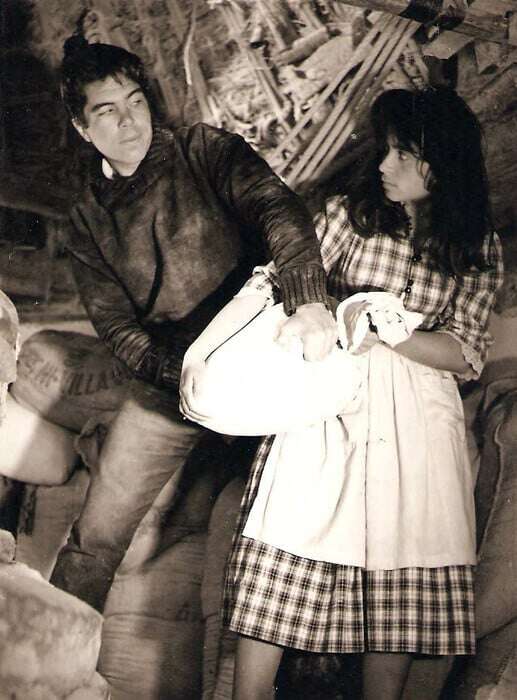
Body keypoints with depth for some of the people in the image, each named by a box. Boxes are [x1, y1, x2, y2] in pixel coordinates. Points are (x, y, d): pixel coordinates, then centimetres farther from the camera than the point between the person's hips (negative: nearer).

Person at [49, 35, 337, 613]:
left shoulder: (205, 152, -3)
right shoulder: (88, 219, 5)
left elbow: (278, 208, -19)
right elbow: (115, 325, -1)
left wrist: (307, 301, -39)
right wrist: (182, 375, -20)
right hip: (169, 388, 2)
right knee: (96, 538, 4)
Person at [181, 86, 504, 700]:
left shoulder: (479, 250, 6)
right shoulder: (348, 213, 3)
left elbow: (465, 355, 0)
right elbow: (274, 283, -2)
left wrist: (381, 329, -15)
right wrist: (202, 352, -14)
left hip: (415, 421, 1)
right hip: (327, 402, 0)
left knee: (401, 585, 2)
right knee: (277, 575, -5)